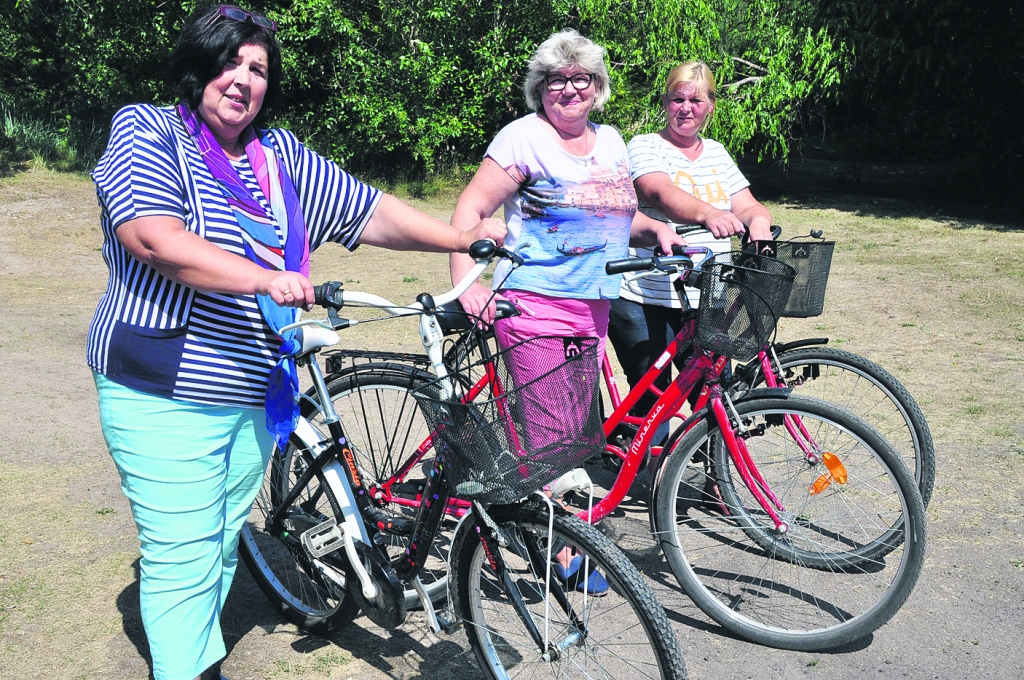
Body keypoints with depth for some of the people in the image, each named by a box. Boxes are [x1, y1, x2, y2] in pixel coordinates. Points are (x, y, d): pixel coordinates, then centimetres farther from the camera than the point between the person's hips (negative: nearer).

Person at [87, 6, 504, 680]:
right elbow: (153, 238, -22)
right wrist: (266, 278, -32)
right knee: (184, 557, -3)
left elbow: (370, 211, 11)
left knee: (223, 542, 18)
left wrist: (462, 237, 2)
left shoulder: (280, 155, 11)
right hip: (167, 394, -6)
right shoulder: (146, 132, -5)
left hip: (255, 393, 6)